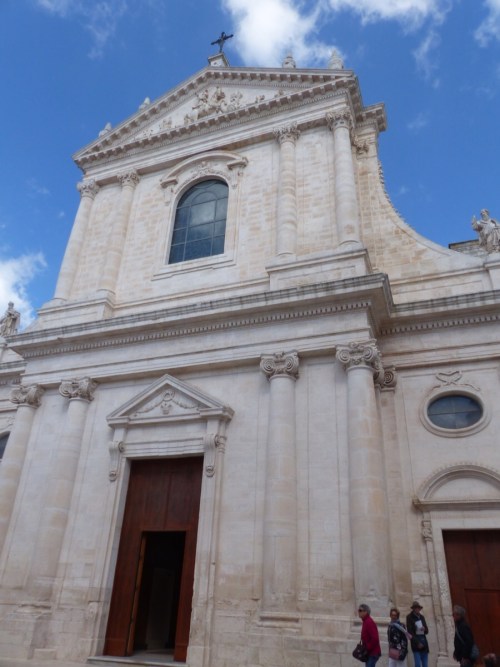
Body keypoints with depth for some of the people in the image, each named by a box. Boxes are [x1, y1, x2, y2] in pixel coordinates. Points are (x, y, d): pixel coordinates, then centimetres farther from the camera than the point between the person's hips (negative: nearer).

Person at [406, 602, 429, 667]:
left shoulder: (421, 617, 11)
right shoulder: (409, 617, -5)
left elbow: (426, 630, 15)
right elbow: (410, 632, -8)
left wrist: (424, 629, -8)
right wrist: (417, 643, -14)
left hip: (424, 642, 5)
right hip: (416, 644, -5)